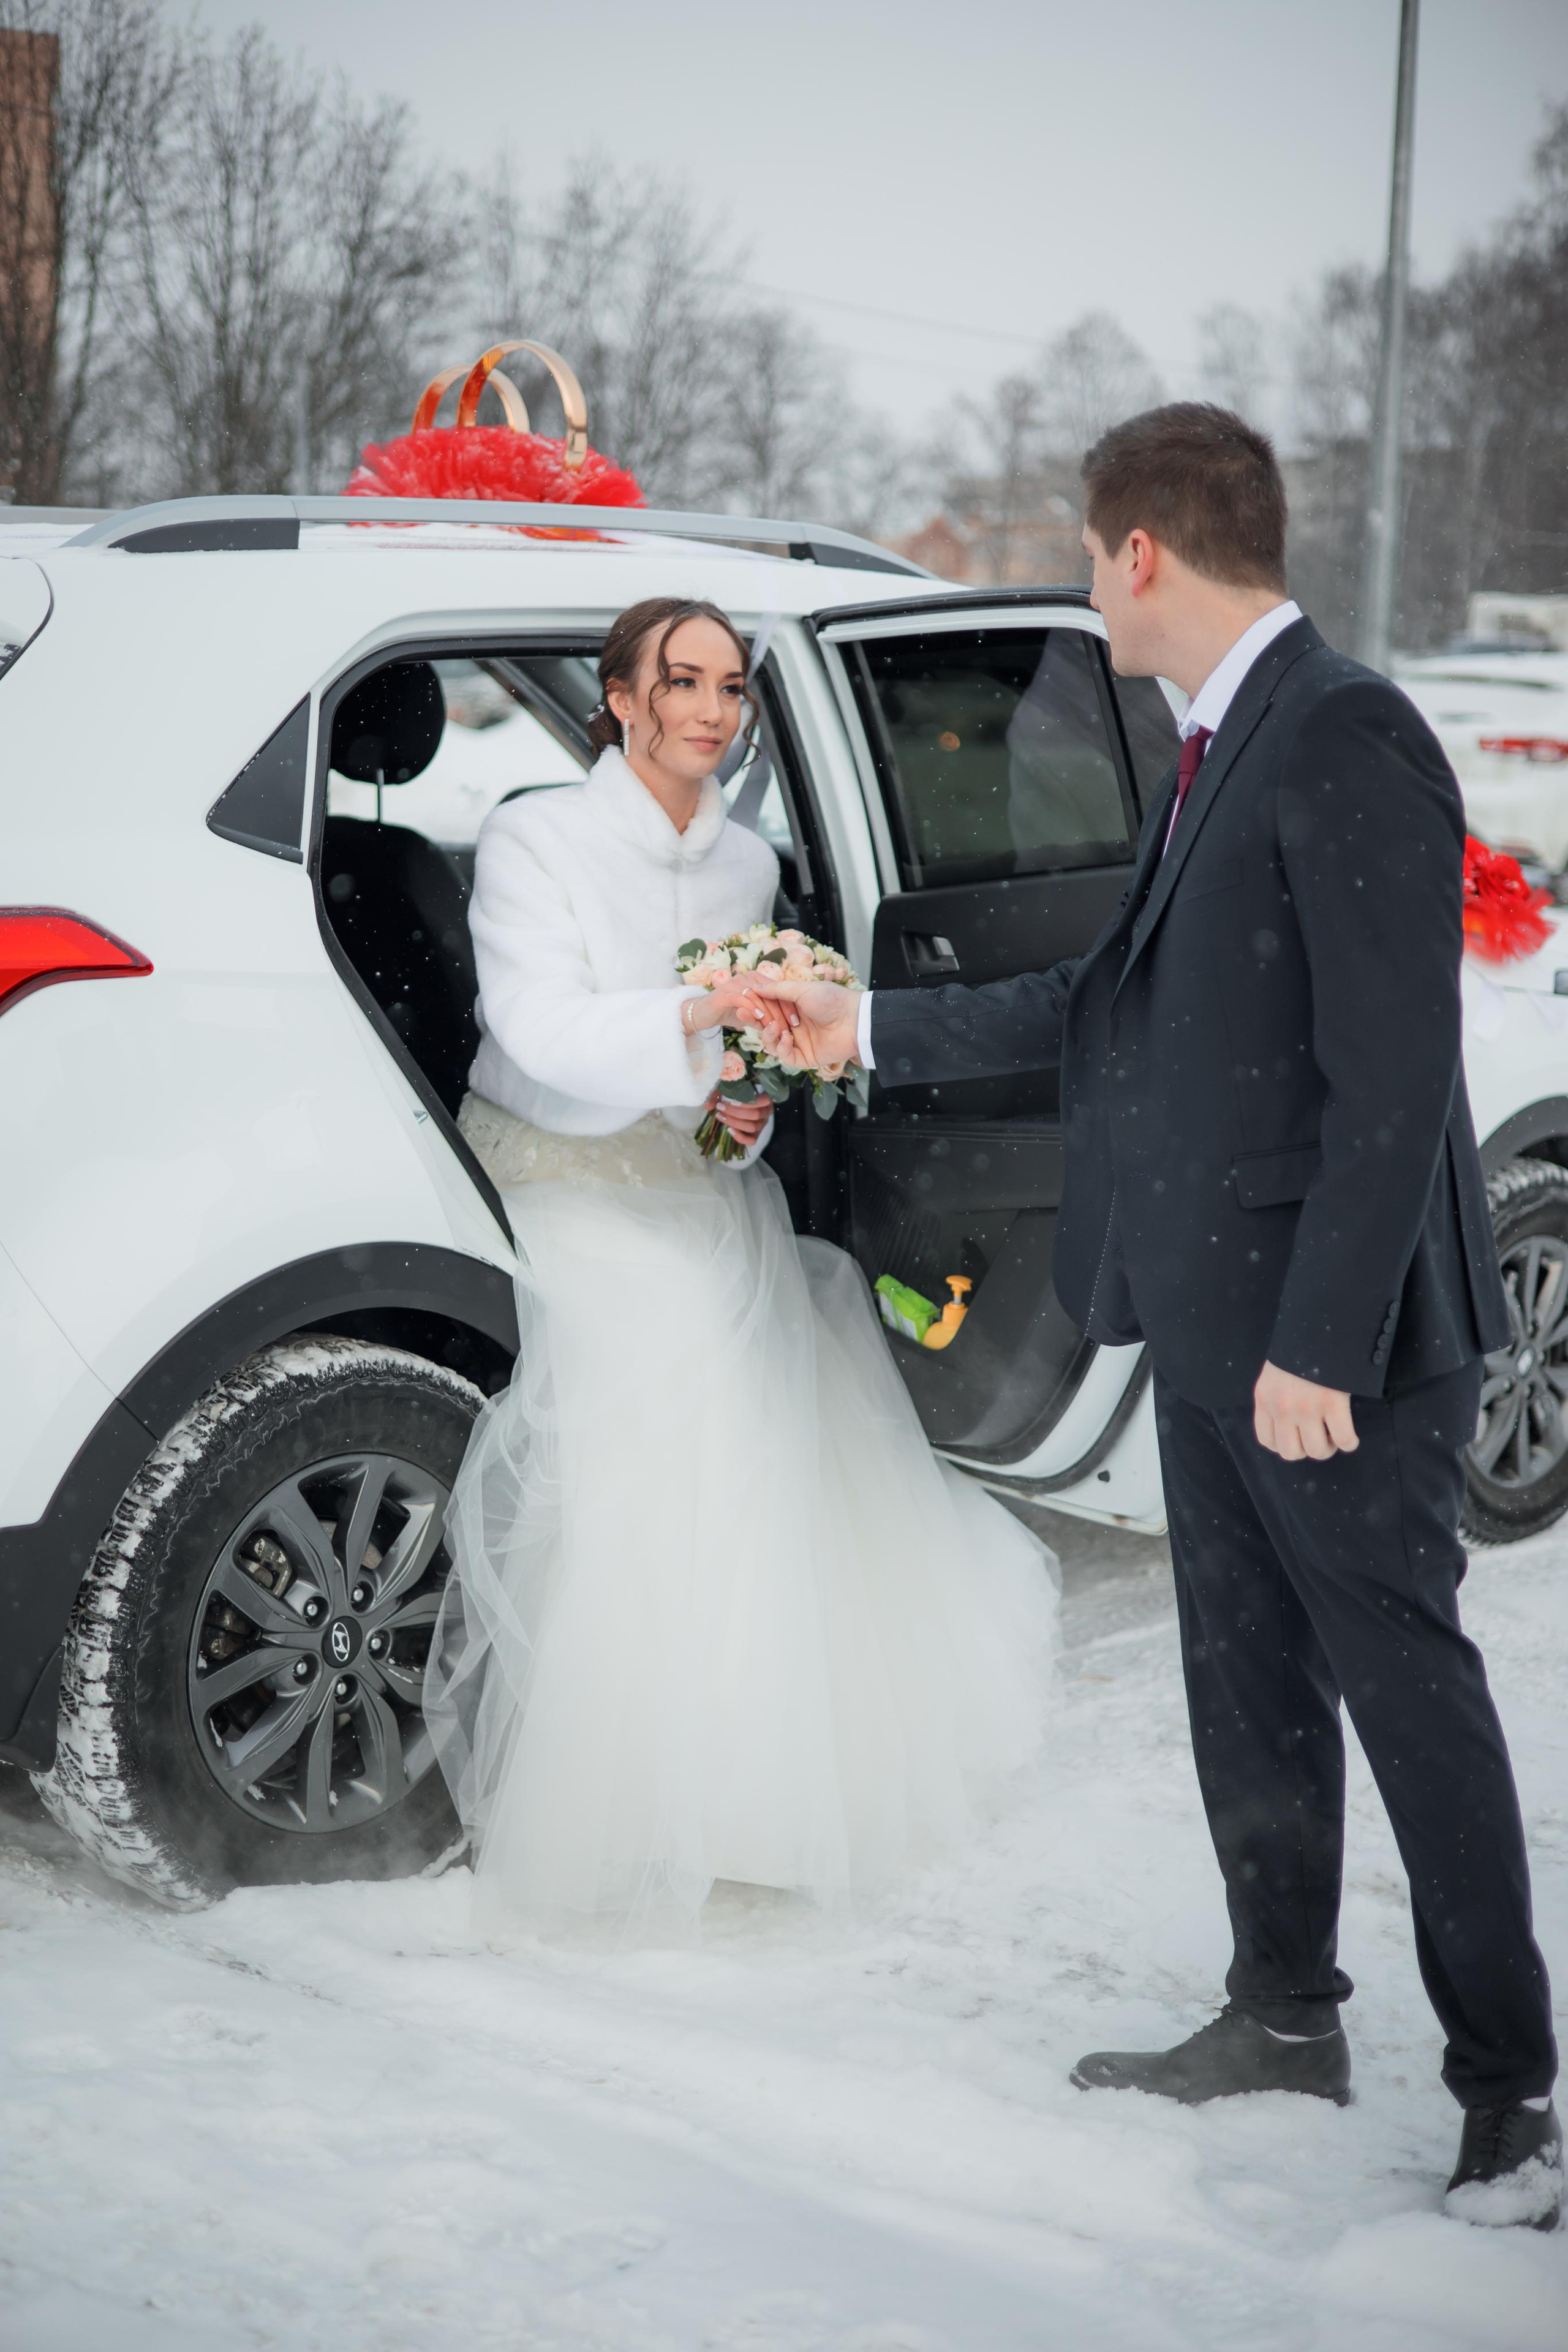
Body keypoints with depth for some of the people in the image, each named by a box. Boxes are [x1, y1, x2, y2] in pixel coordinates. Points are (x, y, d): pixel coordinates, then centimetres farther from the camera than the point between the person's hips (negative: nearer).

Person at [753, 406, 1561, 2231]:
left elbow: (1392, 1076, -21)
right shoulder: (1220, 749, 14)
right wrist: (873, 1029, 23)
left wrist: (1321, 1342, -22)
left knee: (1408, 1687, 0)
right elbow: (1111, 1000, 21)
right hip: (1213, 1323, 9)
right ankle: (1284, 2014, 32)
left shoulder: (1349, 742, -16)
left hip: (1336, 1338, -9)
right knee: (1248, 1685, 17)